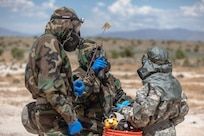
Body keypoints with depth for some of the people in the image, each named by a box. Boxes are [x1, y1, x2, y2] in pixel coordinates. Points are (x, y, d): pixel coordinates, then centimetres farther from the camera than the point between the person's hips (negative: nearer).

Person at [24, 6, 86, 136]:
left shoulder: (44, 42, 18)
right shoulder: (50, 43, -13)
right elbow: (49, 88, -23)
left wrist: (70, 87, 14)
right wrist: (71, 119, -20)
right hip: (53, 119, -10)